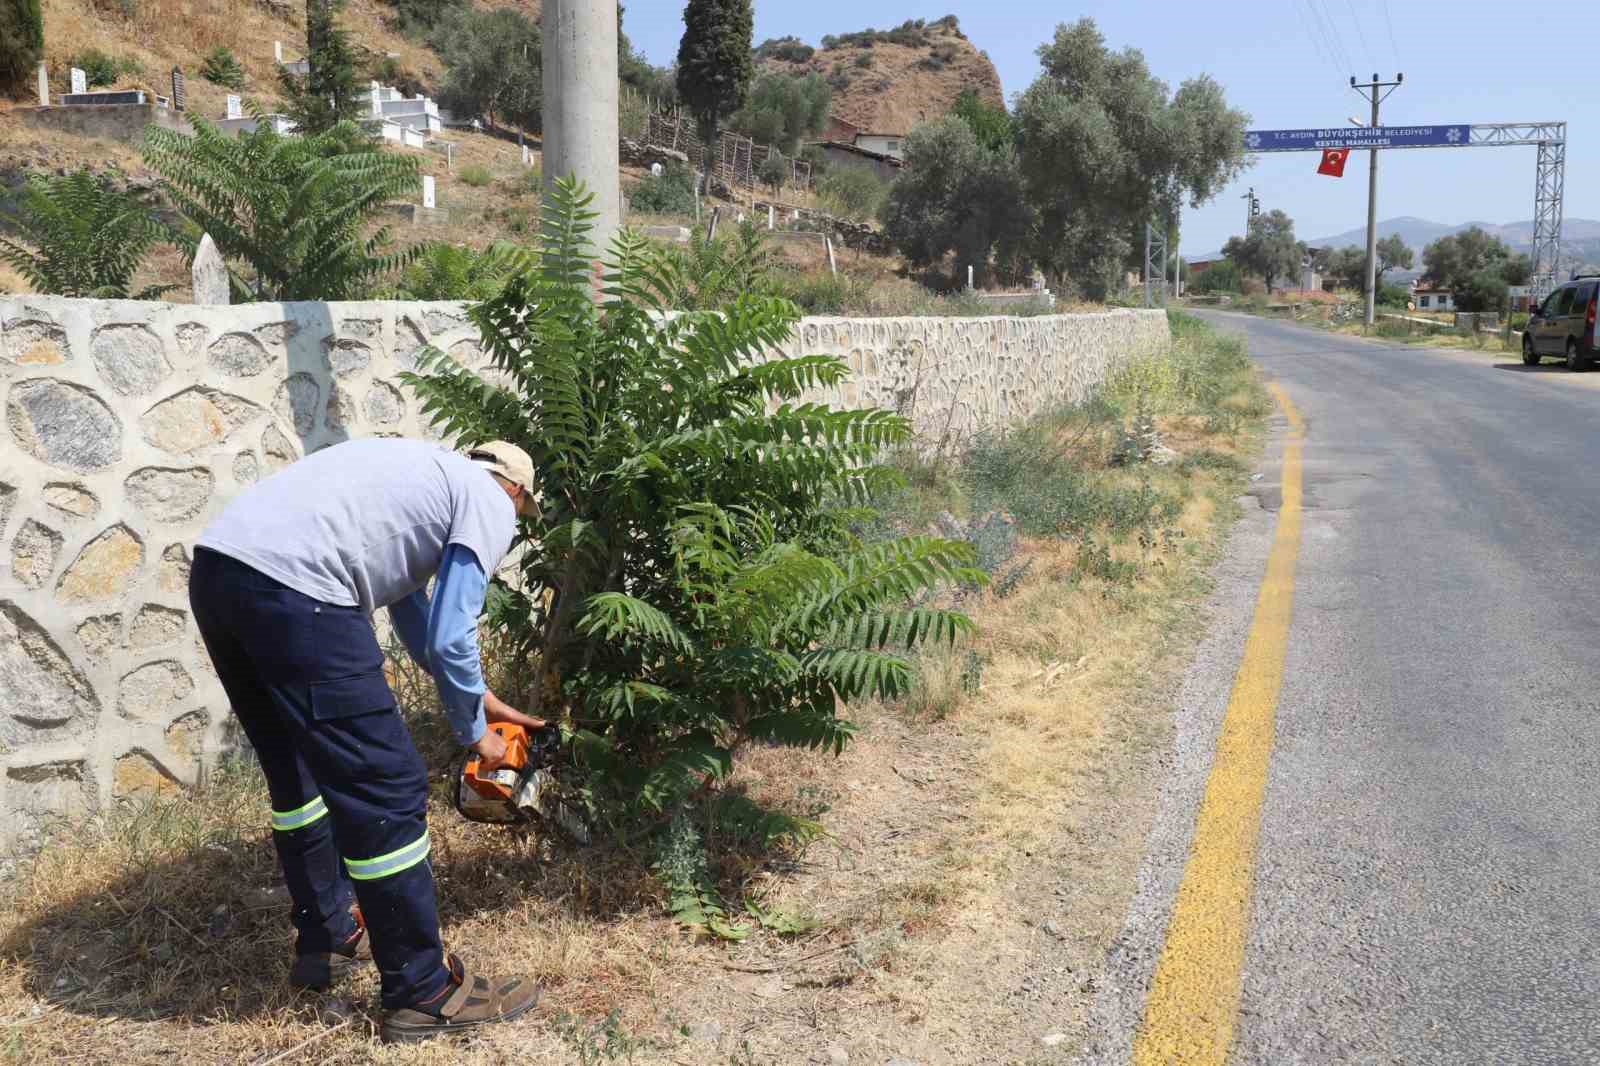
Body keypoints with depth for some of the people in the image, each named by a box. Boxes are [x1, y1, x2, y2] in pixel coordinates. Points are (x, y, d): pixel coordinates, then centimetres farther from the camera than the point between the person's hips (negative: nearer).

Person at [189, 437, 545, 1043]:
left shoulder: (422, 478, 33)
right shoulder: (491, 505, 10)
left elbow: (412, 613, 41)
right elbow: (448, 638, 2)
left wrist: (480, 698, 48)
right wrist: (474, 731, 19)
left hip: (215, 566, 10)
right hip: (290, 587, -10)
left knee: (301, 771, 25)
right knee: (385, 790, 1)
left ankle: (327, 940, 39)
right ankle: (423, 993, 12)